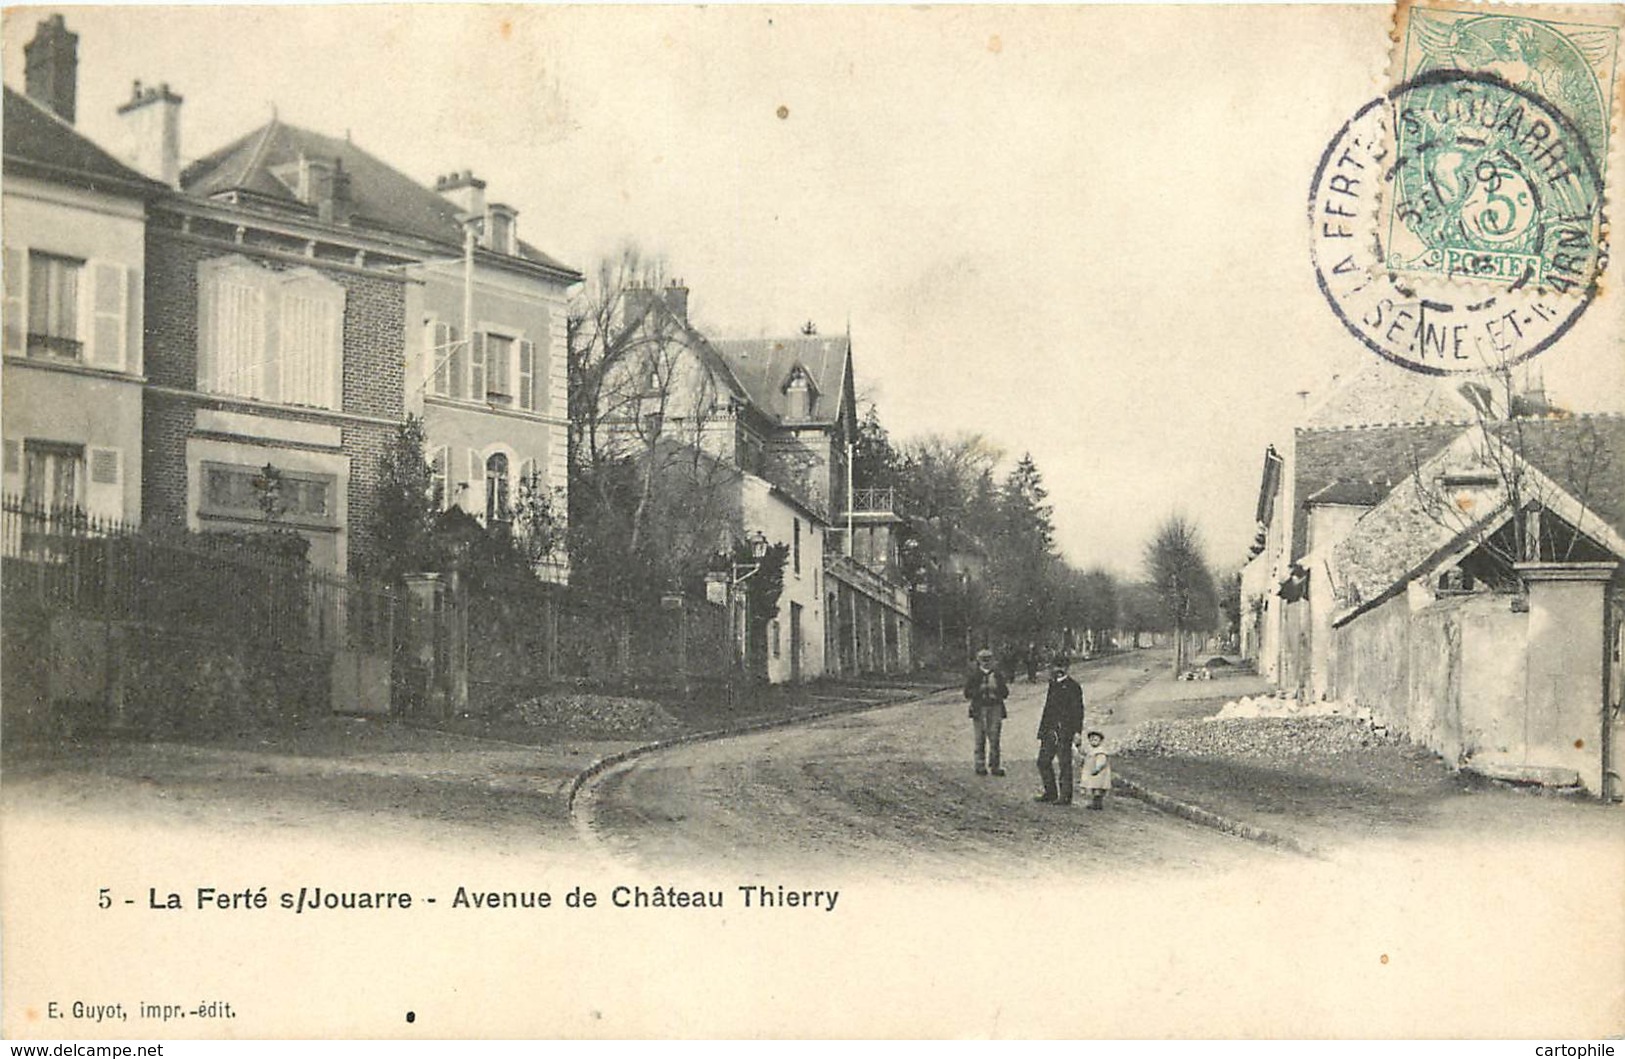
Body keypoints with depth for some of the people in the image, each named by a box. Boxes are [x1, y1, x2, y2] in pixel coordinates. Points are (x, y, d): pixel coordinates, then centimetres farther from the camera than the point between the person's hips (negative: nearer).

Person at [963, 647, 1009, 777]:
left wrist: (996, 688, -6)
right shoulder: (974, 675, 5)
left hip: (995, 708, 2)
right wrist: (980, 690, -13)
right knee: (980, 739, -3)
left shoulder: (997, 675, 13)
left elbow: (1005, 693, 13)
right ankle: (980, 766, 3)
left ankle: (994, 766, 4)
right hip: (979, 709, -2)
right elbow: (967, 693, 1)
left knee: (994, 738, -1)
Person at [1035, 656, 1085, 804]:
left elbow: (1078, 710, -8)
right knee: (1043, 761, 7)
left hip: (1064, 731, -7)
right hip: (1050, 730, 7)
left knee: (1065, 763, -4)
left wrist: (1077, 731, -16)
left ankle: (1065, 796, 2)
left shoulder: (1072, 686, -5)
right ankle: (1050, 792, 18)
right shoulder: (1053, 685, 16)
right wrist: (1042, 731, 19)